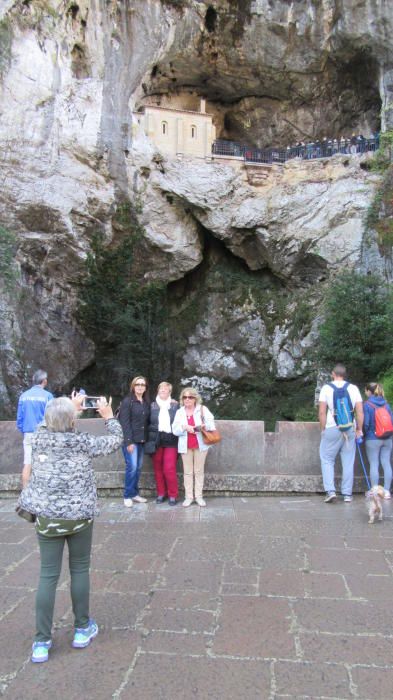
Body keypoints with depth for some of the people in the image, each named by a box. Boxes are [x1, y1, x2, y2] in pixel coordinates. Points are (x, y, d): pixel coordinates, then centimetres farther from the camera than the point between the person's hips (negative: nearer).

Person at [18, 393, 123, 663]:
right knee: (80, 570, 13)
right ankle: (83, 629, 27)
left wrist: (70, 406, 28)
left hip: (47, 516, 3)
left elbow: (54, 426, 21)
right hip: (79, 515, -3)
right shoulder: (83, 442, -12)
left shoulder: (40, 438, -4)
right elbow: (116, 441, 2)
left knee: (48, 576, 7)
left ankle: (42, 642, 13)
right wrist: (109, 415, 15)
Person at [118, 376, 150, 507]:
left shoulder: (146, 403, 12)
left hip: (142, 440, 6)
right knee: (132, 467, -8)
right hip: (130, 440, -6)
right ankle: (128, 495, 3)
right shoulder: (127, 401, -7)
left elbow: (147, 421, 13)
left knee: (138, 468, 9)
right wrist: (129, 441, -16)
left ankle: (135, 493, 19)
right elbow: (125, 423, -12)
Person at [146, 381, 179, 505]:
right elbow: (148, 423, 9)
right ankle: (161, 493, 20)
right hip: (156, 441, 2)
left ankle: (173, 495, 5)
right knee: (158, 468, 7)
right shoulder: (152, 405, 8)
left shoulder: (175, 405, 4)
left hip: (170, 441, -2)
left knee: (169, 469, -8)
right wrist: (150, 438, 1)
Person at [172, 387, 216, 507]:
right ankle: (188, 497, 11)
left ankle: (199, 496, 13)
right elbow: (175, 429, -1)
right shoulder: (179, 412, 6)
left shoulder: (203, 409, 0)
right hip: (185, 446, 2)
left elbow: (211, 424, -7)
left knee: (199, 471, 5)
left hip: (200, 444, -1)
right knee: (188, 472, 6)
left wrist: (202, 426, -28)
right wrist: (184, 427, -20)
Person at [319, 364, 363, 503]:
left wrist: (323, 429, 3)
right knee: (348, 463, 9)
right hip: (350, 429, 2)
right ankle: (347, 494, 12)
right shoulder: (353, 388, 5)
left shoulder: (326, 388, 0)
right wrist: (359, 430, 7)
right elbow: (360, 412, 0)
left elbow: (322, 412, -5)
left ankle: (330, 491, -3)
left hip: (332, 428, -2)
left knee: (327, 460, 8)